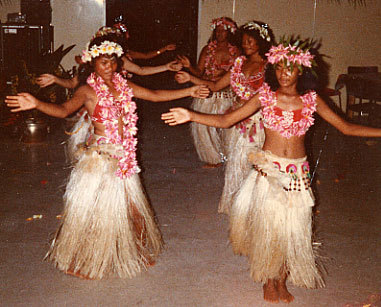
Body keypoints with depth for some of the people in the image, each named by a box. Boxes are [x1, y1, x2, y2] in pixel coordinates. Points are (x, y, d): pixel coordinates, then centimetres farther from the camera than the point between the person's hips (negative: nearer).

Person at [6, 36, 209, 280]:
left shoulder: (123, 86, 7)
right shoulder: (89, 91, -10)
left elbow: (155, 95, 14)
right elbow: (64, 109, -26)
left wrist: (189, 91, 14)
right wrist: (37, 104, -45)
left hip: (123, 156, 6)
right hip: (99, 156, -6)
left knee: (128, 204, 16)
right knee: (95, 208, 3)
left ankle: (131, 252, 36)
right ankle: (86, 261, 22)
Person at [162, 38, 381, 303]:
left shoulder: (311, 99, -2)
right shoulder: (265, 96, -5)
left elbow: (346, 127, 3)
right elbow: (225, 120, -6)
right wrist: (191, 116, -17)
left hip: (298, 172, 1)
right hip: (269, 169, -1)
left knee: (292, 228, 7)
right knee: (267, 224, 5)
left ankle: (282, 281, 30)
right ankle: (268, 281, 28)